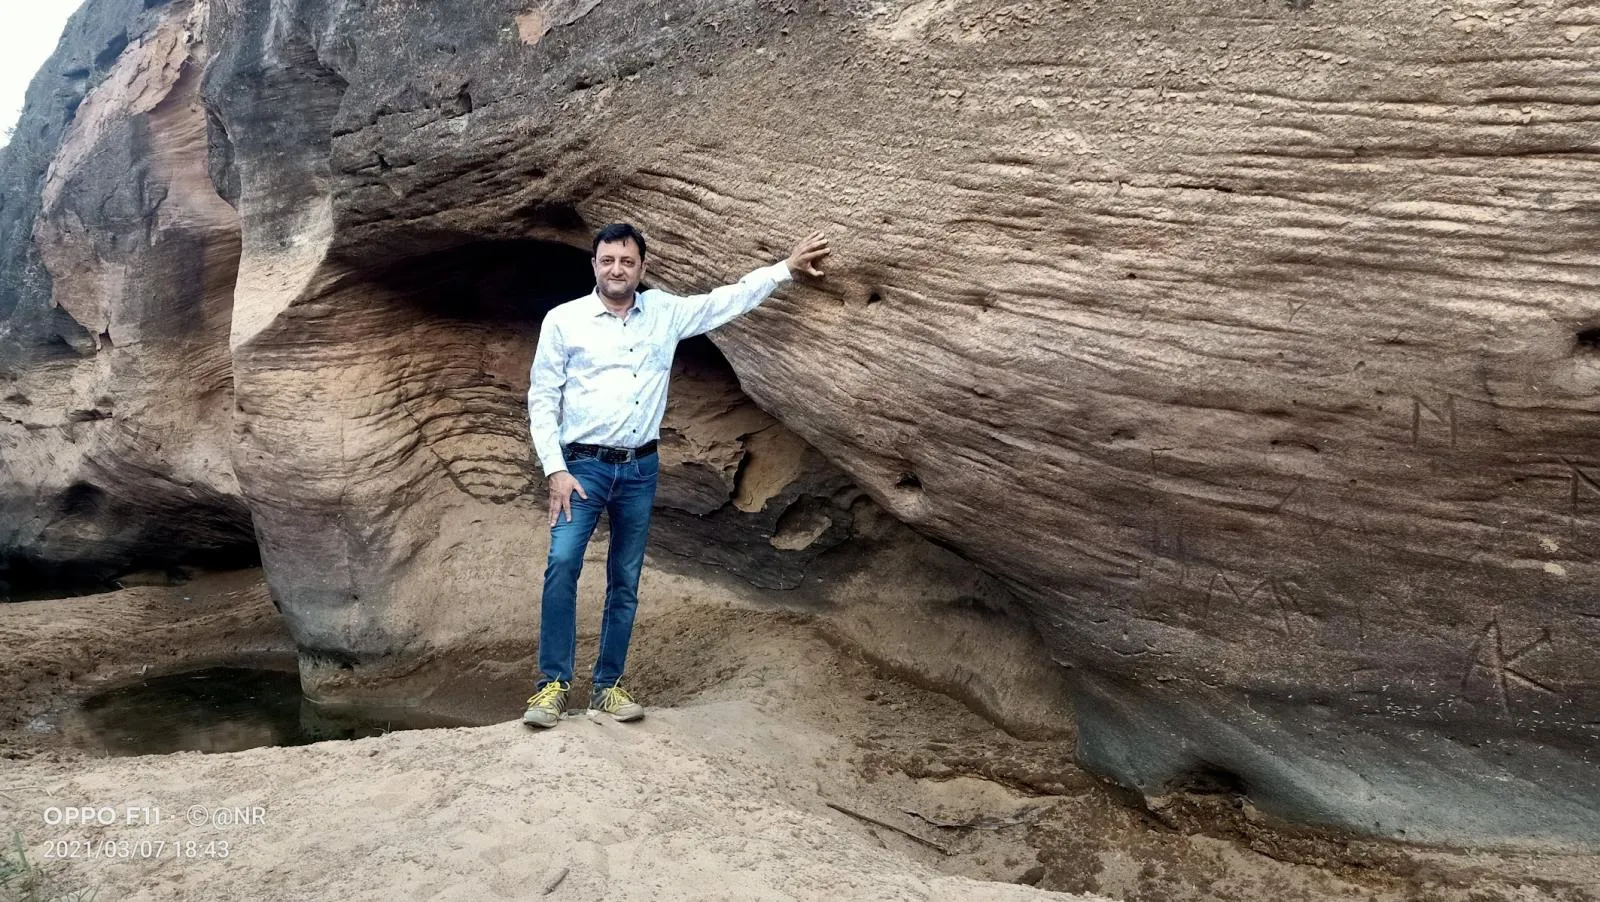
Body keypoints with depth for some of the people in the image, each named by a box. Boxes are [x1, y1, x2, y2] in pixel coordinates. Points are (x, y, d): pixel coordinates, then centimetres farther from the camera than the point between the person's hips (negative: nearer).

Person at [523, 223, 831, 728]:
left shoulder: (665, 313, 6)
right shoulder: (564, 320, -2)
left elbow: (728, 301, 13)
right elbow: (542, 399, -2)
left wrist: (787, 268, 7)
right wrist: (555, 470, -10)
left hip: (640, 468, 3)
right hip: (584, 464, -3)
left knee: (626, 580, 6)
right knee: (562, 563, -17)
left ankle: (607, 685, 16)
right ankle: (553, 683, -8)